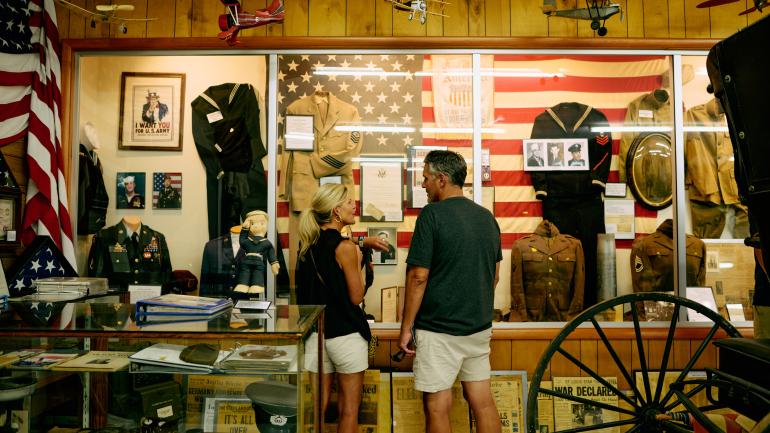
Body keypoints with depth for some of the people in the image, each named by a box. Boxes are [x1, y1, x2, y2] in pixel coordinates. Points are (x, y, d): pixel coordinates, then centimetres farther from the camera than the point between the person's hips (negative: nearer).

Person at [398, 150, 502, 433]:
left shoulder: (432, 215, -13)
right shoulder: (487, 217, 8)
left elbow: (418, 277, -15)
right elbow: (495, 276, 15)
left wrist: (406, 327, -7)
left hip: (439, 330, -7)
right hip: (479, 327, 7)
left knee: (437, 407, 5)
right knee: (482, 401, 14)